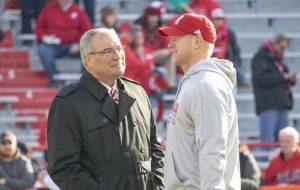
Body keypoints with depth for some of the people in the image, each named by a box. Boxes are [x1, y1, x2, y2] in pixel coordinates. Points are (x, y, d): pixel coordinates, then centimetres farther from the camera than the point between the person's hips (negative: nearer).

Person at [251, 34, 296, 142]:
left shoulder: (277, 59, 22)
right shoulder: (261, 57, -4)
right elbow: (261, 78, -18)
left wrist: (290, 79, 4)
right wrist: (282, 77, -15)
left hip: (282, 104, 9)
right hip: (268, 105, -9)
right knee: (267, 139, -12)